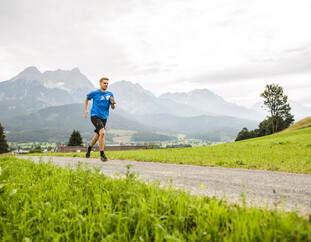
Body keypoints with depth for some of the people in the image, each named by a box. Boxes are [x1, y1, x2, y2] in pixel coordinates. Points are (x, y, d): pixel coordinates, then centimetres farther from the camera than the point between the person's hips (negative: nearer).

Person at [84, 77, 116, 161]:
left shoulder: (110, 94, 4)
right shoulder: (94, 93, -3)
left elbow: (113, 108, 4)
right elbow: (87, 98, 16)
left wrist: (112, 103, -18)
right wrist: (86, 110, 11)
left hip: (104, 117, 4)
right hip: (95, 116, -4)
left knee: (97, 136, 15)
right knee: (102, 132, -24)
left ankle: (89, 149, 43)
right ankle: (102, 154, -17)